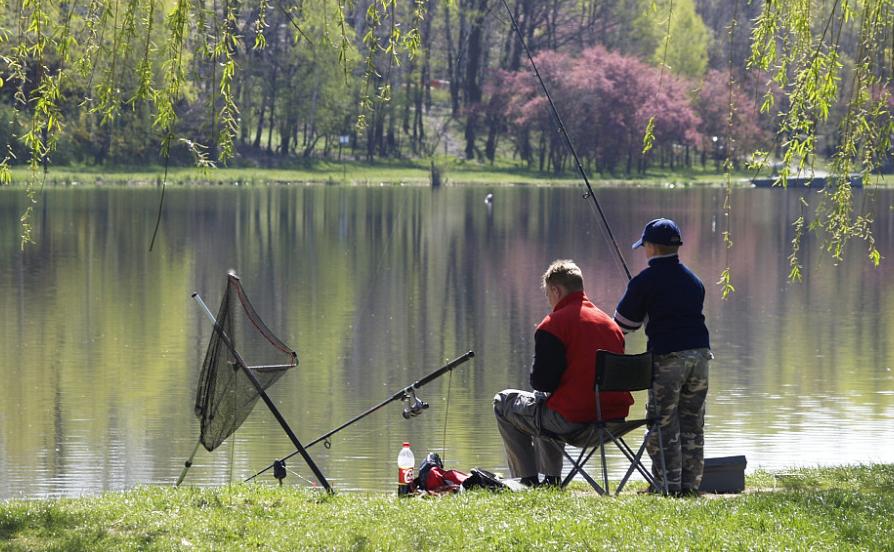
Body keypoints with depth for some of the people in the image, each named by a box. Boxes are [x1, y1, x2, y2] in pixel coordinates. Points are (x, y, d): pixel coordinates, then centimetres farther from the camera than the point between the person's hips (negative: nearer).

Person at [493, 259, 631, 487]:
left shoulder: (553, 325, -11)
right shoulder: (610, 322, 12)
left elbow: (542, 382, -14)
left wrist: (538, 381, 11)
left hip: (572, 419, -8)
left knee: (503, 402, 16)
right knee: (543, 408, 38)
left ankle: (529, 481, 14)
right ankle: (551, 479, 38)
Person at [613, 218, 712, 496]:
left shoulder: (645, 280, -3)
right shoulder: (693, 279, 15)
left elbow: (624, 323, 4)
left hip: (667, 357, -6)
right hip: (699, 352, 6)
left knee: (664, 424, 0)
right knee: (693, 423, 10)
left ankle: (669, 483, -1)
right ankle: (691, 482, 12)